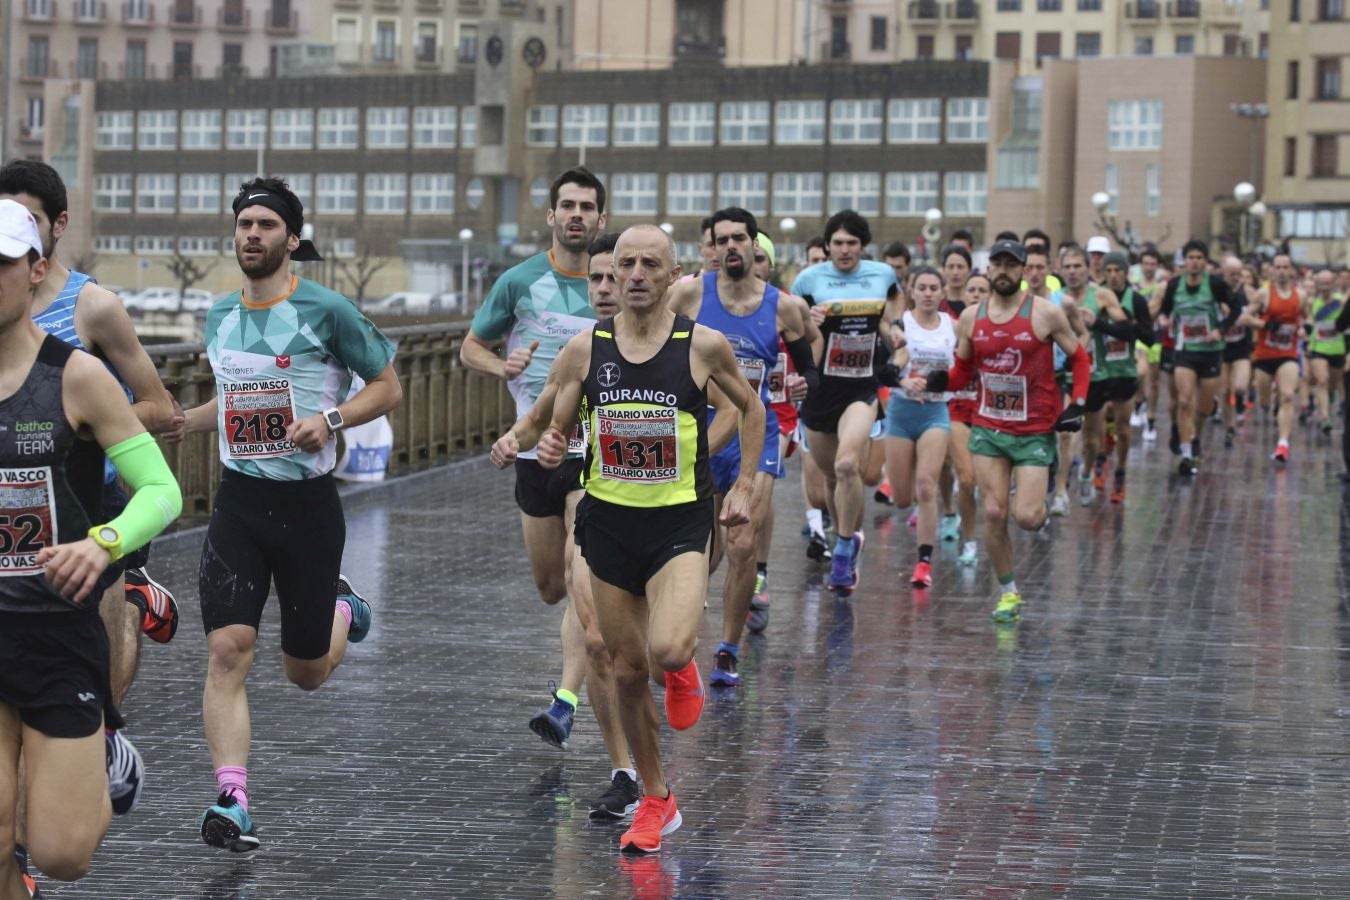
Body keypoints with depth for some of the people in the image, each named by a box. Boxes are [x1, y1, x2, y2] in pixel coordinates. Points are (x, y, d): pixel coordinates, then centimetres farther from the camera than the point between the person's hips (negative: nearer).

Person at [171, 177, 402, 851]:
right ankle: (232, 803, -13)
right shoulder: (220, 316, 8)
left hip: (308, 502, -3)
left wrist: (331, 419, -19)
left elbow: (387, 387, -3)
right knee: (227, 650, -15)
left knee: (306, 674, 9)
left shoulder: (326, 310, -9)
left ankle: (342, 609, 44)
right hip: (239, 500, 3)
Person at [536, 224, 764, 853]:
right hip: (608, 522, 3)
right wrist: (549, 449, -15)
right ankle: (656, 801, 27)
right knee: (628, 671, 9)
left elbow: (751, 408, 11)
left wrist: (744, 486, 5)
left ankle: (684, 668, 14)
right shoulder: (584, 349, -1)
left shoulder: (703, 346, -6)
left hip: (680, 522, -3)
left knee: (667, 651, -26)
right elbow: (556, 431, 8)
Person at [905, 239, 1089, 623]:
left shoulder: (1046, 313, -8)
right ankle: (1008, 593, 14)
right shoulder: (970, 317, 3)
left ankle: (1043, 497, 27)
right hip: (988, 427, 3)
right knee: (993, 513, -2)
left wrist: (1077, 405, -7)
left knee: (1026, 517, -11)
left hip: (1035, 431, -3)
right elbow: (962, 372, 11)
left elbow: (1079, 358, 3)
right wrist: (932, 382, -8)